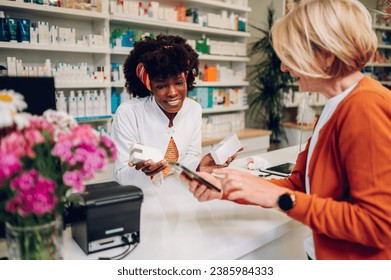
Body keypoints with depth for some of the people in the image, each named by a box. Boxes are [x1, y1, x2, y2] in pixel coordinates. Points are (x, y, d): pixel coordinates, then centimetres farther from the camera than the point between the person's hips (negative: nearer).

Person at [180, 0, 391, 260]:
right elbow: (298, 184, 5)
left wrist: (279, 197, -22)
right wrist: (225, 189, -5)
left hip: (360, 255, -7)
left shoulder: (366, 106, -22)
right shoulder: (337, 106, 7)